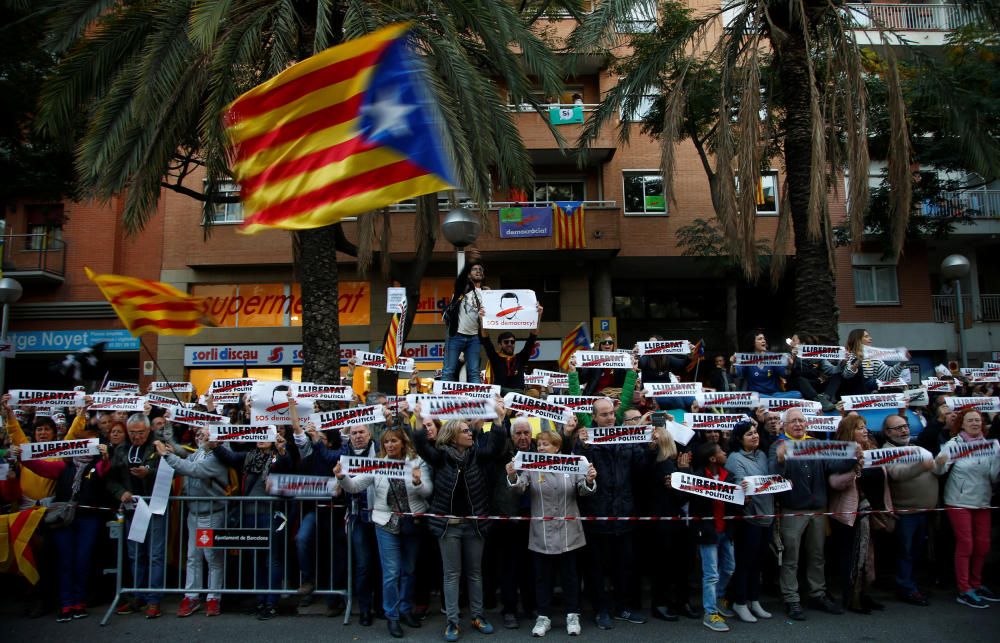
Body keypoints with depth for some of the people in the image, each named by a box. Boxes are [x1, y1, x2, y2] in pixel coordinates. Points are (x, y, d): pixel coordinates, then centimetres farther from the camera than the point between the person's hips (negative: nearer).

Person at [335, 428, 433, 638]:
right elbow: (354, 487, -6)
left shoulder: (417, 462, -4)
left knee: (409, 570, 14)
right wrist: (342, 477, -26)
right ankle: (392, 616, 14)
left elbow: (428, 491, -9)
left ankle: (406, 610, 31)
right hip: (387, 524, -1)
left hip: (413, 523, 1)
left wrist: (417, 482, -30)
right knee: (391, 573, -1)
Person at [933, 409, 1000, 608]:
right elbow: (940, 470, -16)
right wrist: (940, 462, -39)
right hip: (959, 501, -5)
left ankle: (976, 585, 27)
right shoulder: (954, 443, -7)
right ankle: (964, 591, 4)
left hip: (982, 501, 5)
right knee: (965, 545, -2)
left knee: (983, 545, 10)